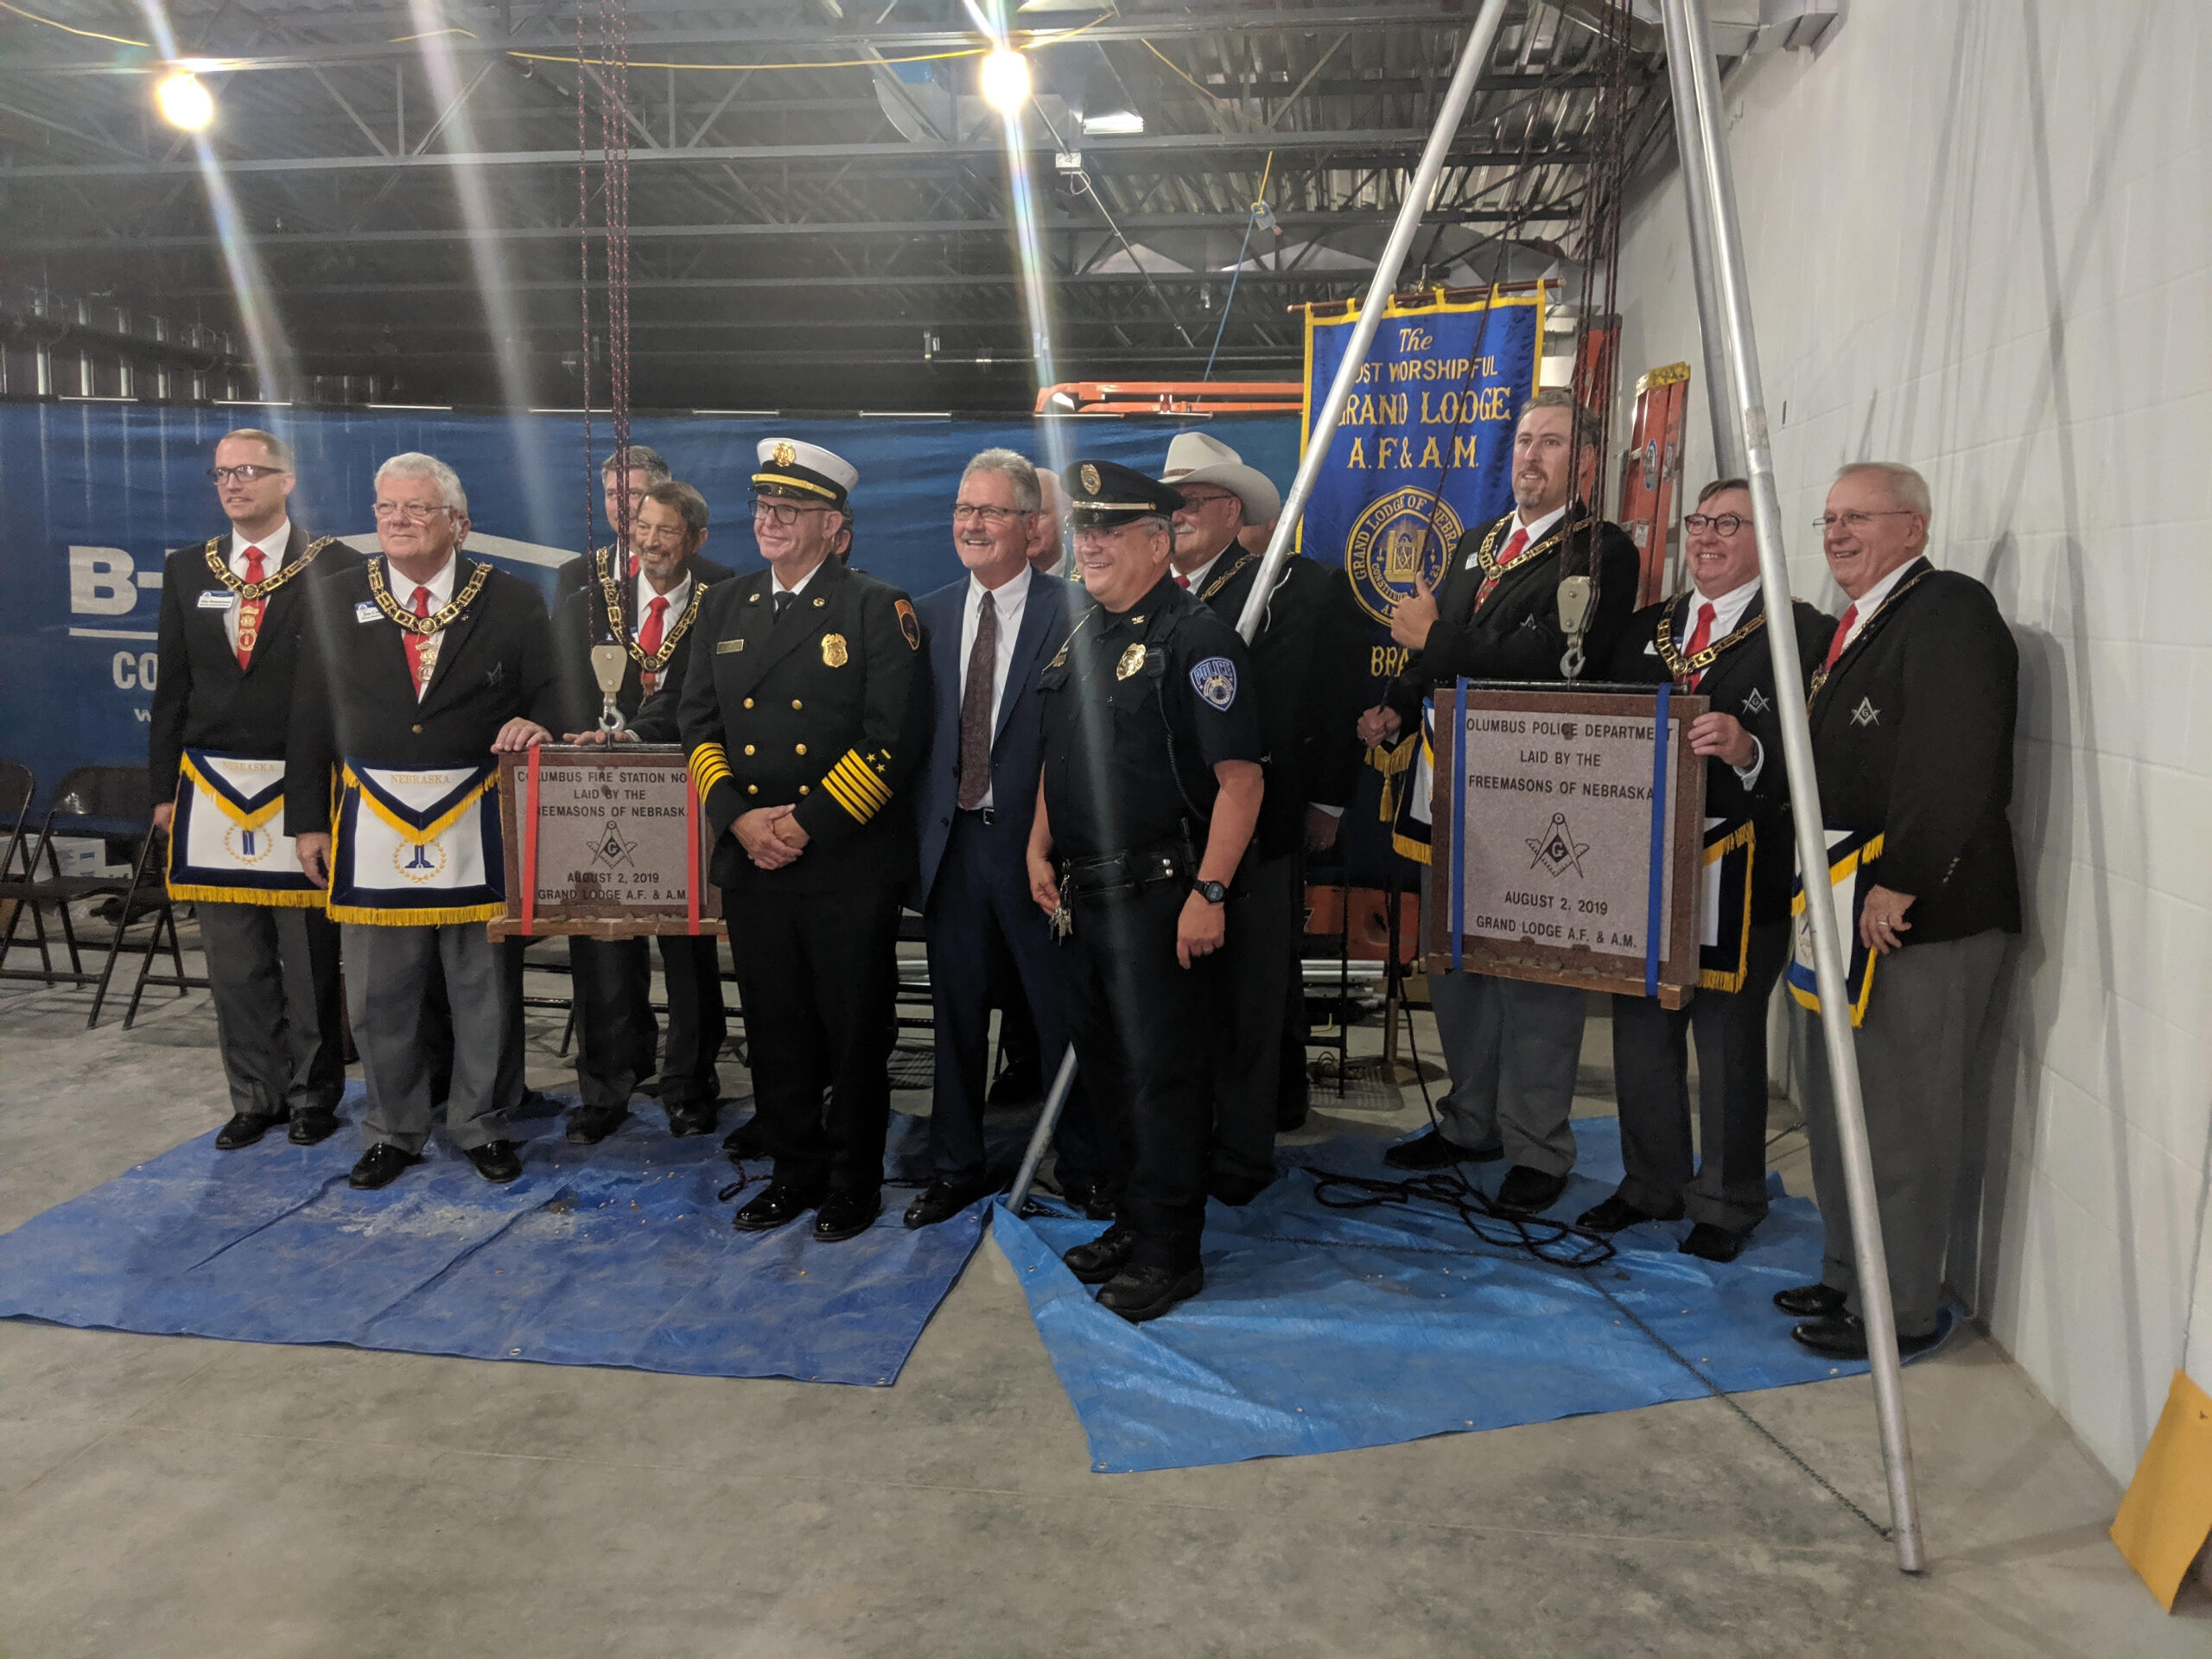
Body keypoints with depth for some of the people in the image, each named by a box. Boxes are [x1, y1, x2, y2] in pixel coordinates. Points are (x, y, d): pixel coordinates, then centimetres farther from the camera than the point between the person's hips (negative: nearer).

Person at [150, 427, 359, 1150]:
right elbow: (173, 685, 13)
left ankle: (312, 1095, 17)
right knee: (234, 961, 10)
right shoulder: (187, 569, 12)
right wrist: (166, 786, 9)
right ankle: (254, 1096, 22)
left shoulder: (333, 567, -2)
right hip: (212, 789, 4)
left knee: (310, 955, 3)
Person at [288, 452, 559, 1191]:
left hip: (477, 825, -1)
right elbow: (311, 718, 8)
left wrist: (533, 724, -20)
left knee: (484, 989, 8)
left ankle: (482, 1124, 25)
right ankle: (394, 1130, 27)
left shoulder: (511, 601, 1)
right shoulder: (337, 597, 7)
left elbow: (548, 699, 4)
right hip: (373, 822, 2)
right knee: (379, 996, 10)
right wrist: (309, 820, 5)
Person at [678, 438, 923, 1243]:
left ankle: (853, 1178, 21)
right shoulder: (726, 606, 13)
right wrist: (738, 816, -5)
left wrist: (807, 822, -14)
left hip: (850, 864, -4)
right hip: (751, 859, 5)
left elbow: (893, 738, -10)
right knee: (775, 1027, 12)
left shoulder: (878, 609, -3)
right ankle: (795, 1169, 27)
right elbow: (698, 723, 11)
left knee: (855, 1030, 5)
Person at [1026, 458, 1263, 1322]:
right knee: (1107, 1065, 17)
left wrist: (1209, 893, -21)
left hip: (1161, 895, -8)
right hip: (1084, 893, 8)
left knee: (1162, 1073, 2)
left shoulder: (1196, 637, -13)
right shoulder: (1078, 633, 12)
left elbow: (1239, 777, -17)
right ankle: (1134, 1218, 34)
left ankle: (1170, 1250, 16)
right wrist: (1041, 848, 12)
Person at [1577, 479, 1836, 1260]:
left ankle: (1727, 1203, 20)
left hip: (1736, 866, -5)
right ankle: (1651, 1183, 29)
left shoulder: (1804, 632, -3)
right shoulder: (1645, 629, 16)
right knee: (1641, 1025, 13)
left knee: (1728, 1033, 4)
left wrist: (1749, 749, -33)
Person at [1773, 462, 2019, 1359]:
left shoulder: (1951, 611, -12)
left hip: (1918, 915, -10)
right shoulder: (1855, 627, 19)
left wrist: (1898, 885, -24)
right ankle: (1849, 1275, 33)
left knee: (1900, 1119, 1)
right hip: (1842, 912, 10)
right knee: (1836, 1108, 18)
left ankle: (1901, 1309, 15)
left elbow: (1954, 766, -23)